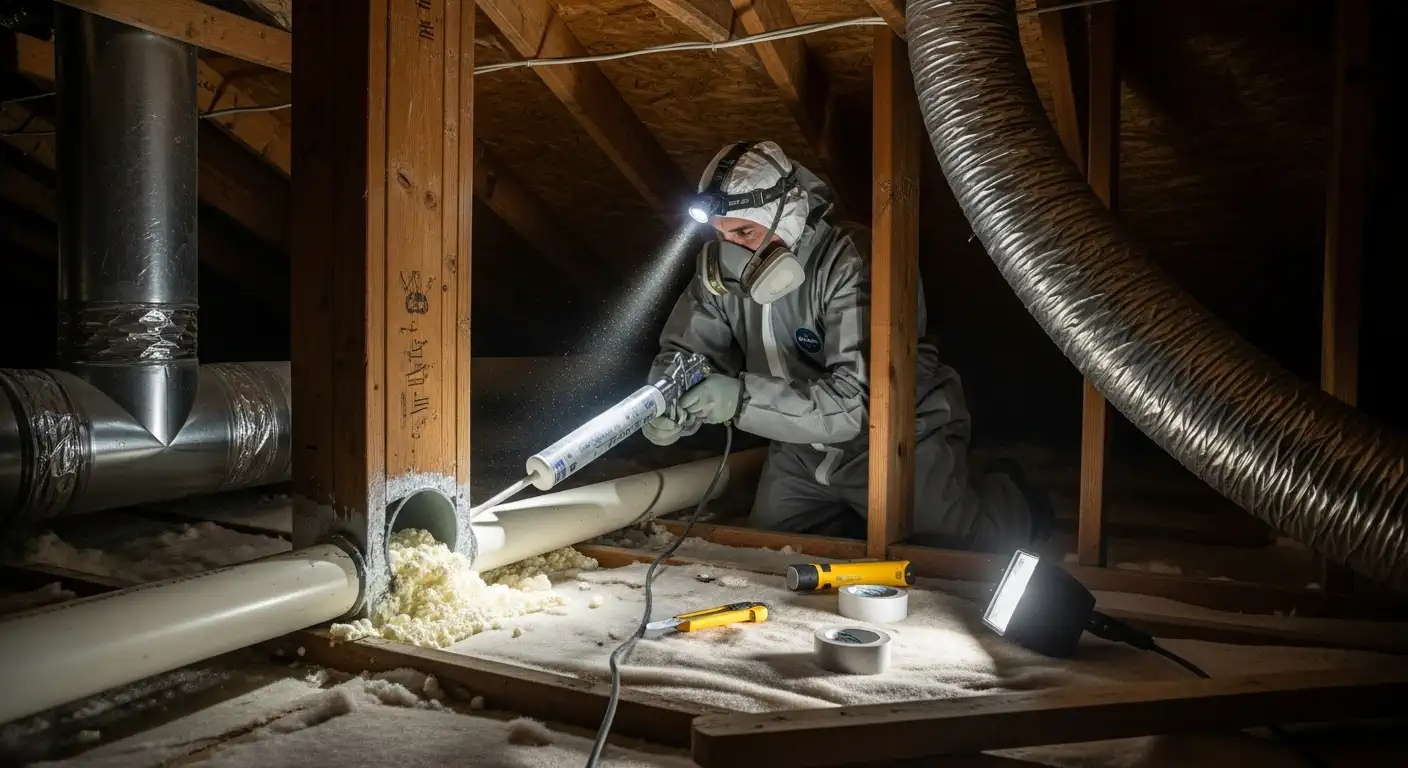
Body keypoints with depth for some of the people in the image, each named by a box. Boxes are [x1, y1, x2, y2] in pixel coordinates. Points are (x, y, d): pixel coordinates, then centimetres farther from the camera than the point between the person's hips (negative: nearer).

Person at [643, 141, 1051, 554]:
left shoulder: (850, 261, -31)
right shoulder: (720, 269, -11)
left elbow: (860, 398, -38)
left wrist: (743, 397, -47)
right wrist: (665, 405, -31)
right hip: (806, 449, 6)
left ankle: (1014, 503, 36)